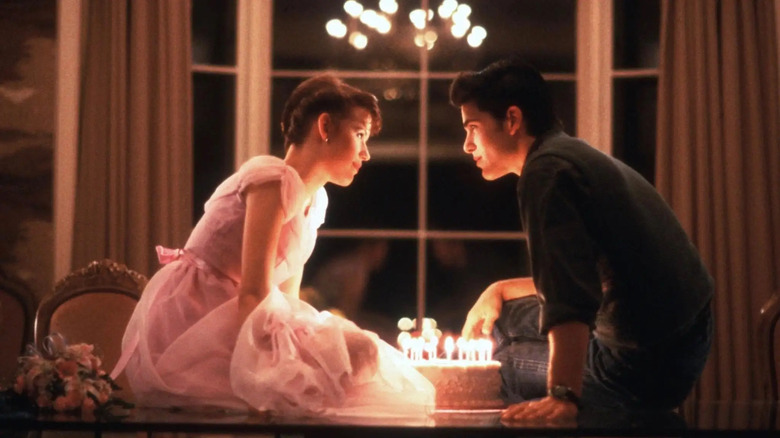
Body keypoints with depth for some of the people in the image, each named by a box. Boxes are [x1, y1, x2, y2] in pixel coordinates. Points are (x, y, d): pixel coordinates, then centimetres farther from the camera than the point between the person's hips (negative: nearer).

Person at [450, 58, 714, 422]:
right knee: (504, 317, 24)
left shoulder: (545, 170, -17)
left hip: (643, 367, -10)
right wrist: (499, 290, 22)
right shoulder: (577, 156, 16)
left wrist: (563, 395, -38)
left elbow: (569, 298, -30)